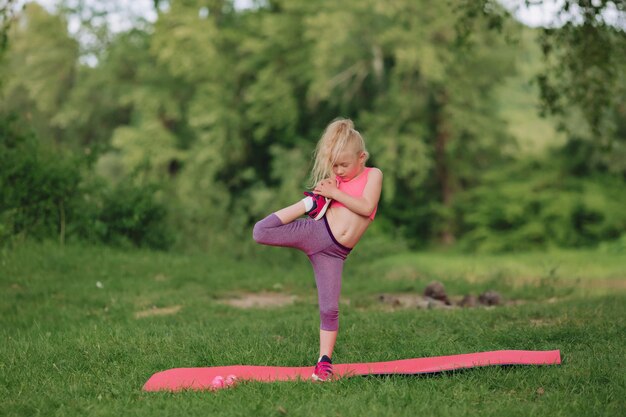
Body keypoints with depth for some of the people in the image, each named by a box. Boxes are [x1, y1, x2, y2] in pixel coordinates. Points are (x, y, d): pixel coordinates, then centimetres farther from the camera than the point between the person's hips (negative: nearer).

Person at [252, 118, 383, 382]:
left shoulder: (373, 175, 4)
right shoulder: (335, 181, 13)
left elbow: (366, 207, -11)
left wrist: (334, 193, -11)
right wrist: (322, 194, -9)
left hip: (334, 253, -2)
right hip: (318, 231, 2)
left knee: (329, 308, -5)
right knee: (261, 232, -20)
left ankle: (325, 360, 10)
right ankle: (309, 203, 0)